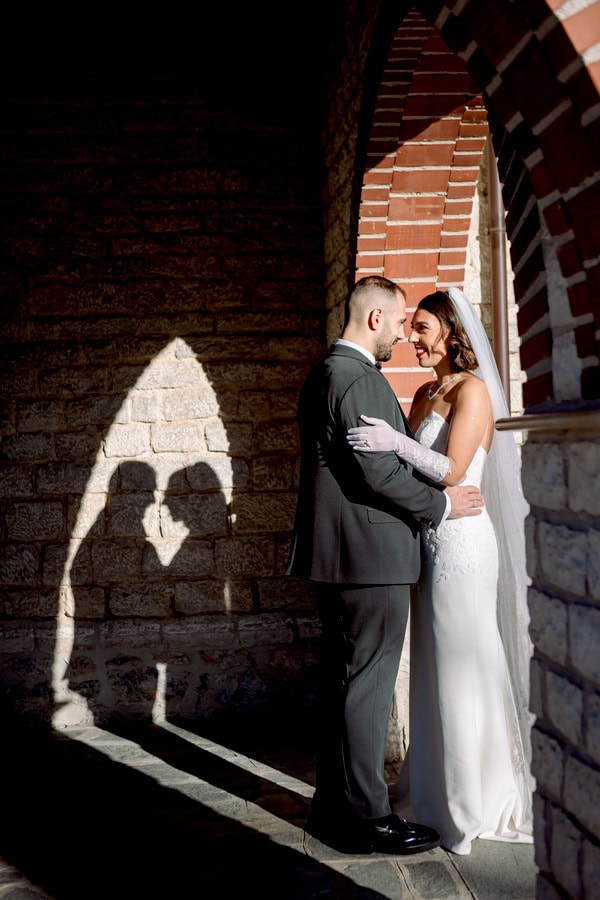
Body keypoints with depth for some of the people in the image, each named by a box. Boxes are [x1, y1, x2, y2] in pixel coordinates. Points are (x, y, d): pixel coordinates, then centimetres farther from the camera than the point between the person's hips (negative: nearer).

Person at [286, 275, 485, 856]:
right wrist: (441, 504, -8)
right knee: (367, 687, -2)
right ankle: (365, 818, 9)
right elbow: (378, 471, -21)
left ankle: (333, 806, 27)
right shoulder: (360, 378, -16)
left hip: (339, 557, 10)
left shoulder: (324, 374, 16)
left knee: (341, 682, 16)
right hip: (371, 556, -10)